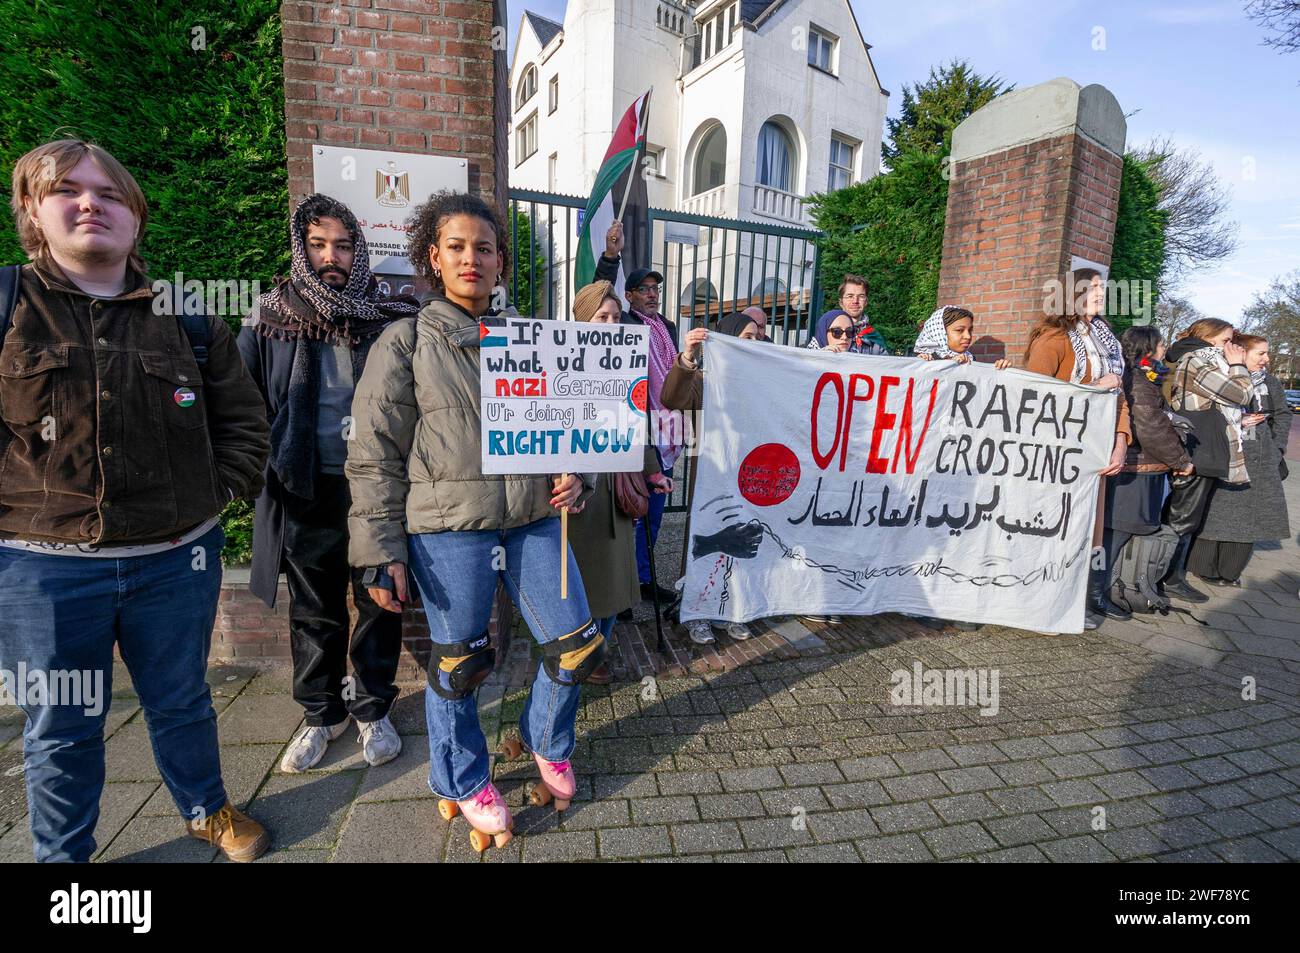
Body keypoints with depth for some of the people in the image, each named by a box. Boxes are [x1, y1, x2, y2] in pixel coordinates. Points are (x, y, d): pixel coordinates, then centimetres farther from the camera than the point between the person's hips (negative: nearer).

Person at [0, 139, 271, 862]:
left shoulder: (187, 318, 3)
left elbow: (243, 417, 9)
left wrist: (220, 493, 1)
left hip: (177, 558, 2)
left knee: (183, 702, 20)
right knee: (61, 729, 16)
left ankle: (208, 810, 42)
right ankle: (64, 854, 39)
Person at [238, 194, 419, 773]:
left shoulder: (391, 319, -1)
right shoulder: (271, 320, 4)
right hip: (305, 491, 2)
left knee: (379, 601, 11)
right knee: (314, 610, 15)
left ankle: (373, 710, 31)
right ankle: (321, 713, 35)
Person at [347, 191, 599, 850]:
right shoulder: (406, 342, 0)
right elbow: (374, 454, -3)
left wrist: (574, 475, 0)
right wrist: (382, 553, -7)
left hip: (533, 521, 4)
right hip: (448, 529, -4)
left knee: (578, 644, 7)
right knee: (457, 662, 9)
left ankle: (546, 744, 38)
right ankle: (463, 782, 37)